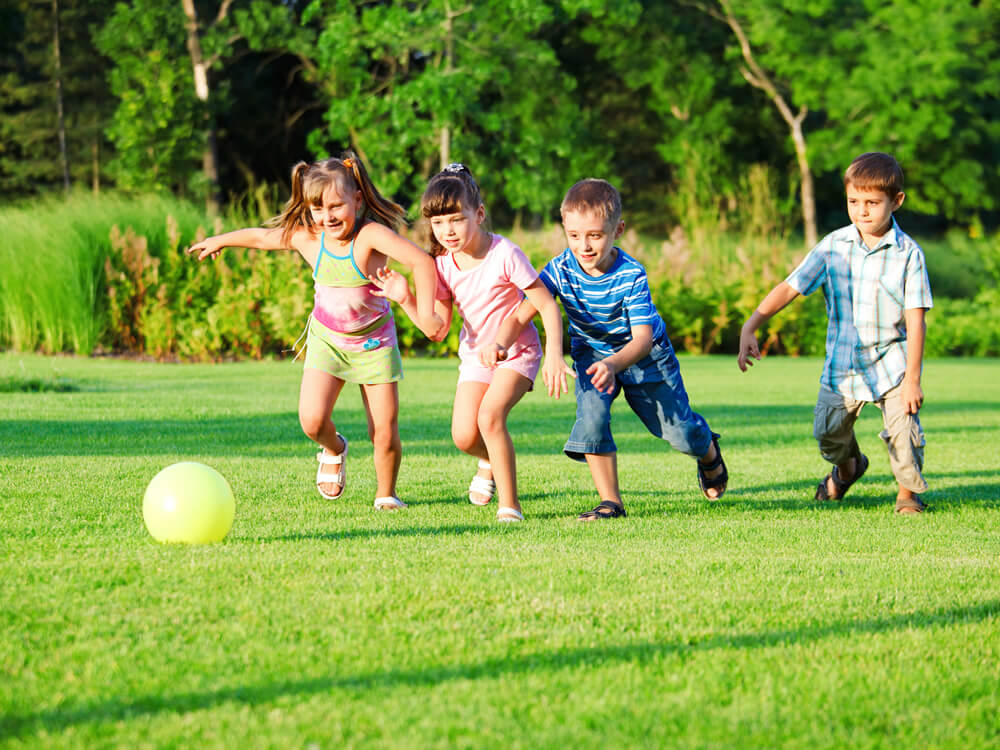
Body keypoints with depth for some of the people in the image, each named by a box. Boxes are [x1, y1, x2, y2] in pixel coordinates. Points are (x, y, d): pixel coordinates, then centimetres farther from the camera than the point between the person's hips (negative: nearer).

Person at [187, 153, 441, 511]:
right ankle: (334, 449, 20)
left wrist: (425, 312, -48)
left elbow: (422, 261, -39)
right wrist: (220, 240, 24)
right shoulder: (307, 239, -11)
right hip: (327, 340, 3)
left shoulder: (371, 235, -26)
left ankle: (386, 494, 23)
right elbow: (260, 236, 9)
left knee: (385, 435, -5)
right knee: (312, 420, -15)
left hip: (374, 344, -3)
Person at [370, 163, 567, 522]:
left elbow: (547, 305, -18)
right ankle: (492, 461, 29)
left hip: (517, 352, -5)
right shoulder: (443, 265, -6)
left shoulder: (504, 255, -22)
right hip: (476, 355, 5)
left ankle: (509, 505, -17)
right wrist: (405, 299, -14)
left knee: (490, 414, -28)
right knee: (464, 435, -9)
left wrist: (554, 356, -28)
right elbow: (438, 330, -2)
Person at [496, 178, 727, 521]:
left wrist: (614, 364, -55)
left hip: (644, 353, -2)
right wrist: (500, 342, -48)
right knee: (591, 416, -24)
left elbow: (642, 338, -36)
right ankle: (611, 501, -10)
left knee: (679, 431, 4)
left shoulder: (632, 275, -32)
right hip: (591, 353, 2)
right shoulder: (560, 269, -24)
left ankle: (708, 450, 43)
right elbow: (523, 311, -28)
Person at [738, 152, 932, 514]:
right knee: (828, 431, 8)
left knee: (903, 430, -14)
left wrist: (912, 379, -13)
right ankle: (848, 466, 45)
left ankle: (909, 492, 16)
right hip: (842, 363, 3)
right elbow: (789, 287, -4)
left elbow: (915, 320, -10)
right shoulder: (833, 246, -3)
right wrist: (750, 327, -15)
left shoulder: (908, 253, -10)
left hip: (892, 360, -3)